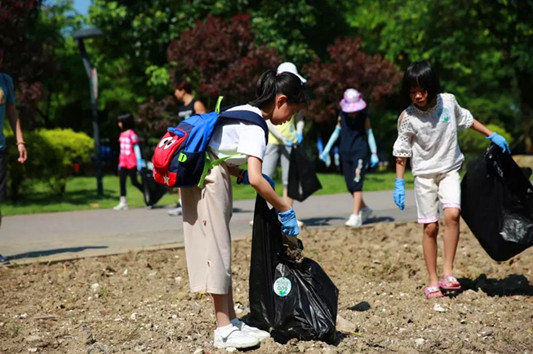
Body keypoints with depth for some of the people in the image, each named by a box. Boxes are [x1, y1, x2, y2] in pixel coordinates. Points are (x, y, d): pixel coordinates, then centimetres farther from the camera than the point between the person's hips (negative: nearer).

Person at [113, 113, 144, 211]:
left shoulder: (131, 134, -9)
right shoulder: (122, 134, 13)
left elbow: (136, 148, -9)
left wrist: (139, 160, -12)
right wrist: (120, 163, 19)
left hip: (131, 163, -7)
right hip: (123, 162, 7)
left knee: (134, 182, -3)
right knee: (122, 181, 1)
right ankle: (123, 202, 1)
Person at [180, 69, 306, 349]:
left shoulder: (243, 112, 13)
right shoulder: (255, 126, -15)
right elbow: (256, 180, -24)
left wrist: (241, 175, 4)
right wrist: (285, 210, -15)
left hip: (210, 175, 10)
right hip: (209, 179, -10)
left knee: (221, 251, 10)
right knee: (217, 250, -7)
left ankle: (231, 322, 14)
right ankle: (224, 330, -2)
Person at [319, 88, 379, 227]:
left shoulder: (364, 116, -1)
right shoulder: (342, 115, 5)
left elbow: (369, 134, 5)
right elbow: (337, 132, 15)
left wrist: (374, 153, 2)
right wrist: (326, 150, 14)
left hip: (360, 151, -4)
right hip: (345, 152, 4)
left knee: (357, 184, -13)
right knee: (350, 185, 7)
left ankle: (355, 216, -15)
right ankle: (364, 209, 28)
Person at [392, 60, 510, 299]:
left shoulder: (448, 102, -7)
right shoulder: (408, 118, -12)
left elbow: (466, 120, 13)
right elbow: (401, 152, -3)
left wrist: (492, 136, 18)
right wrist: (399, 184, -5)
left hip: (449, 170, 1)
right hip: (424, 174, -1)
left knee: (452, 214, -22)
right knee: (430, 227, -1)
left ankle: (448, 271, -14)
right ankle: (432, 280, 10)